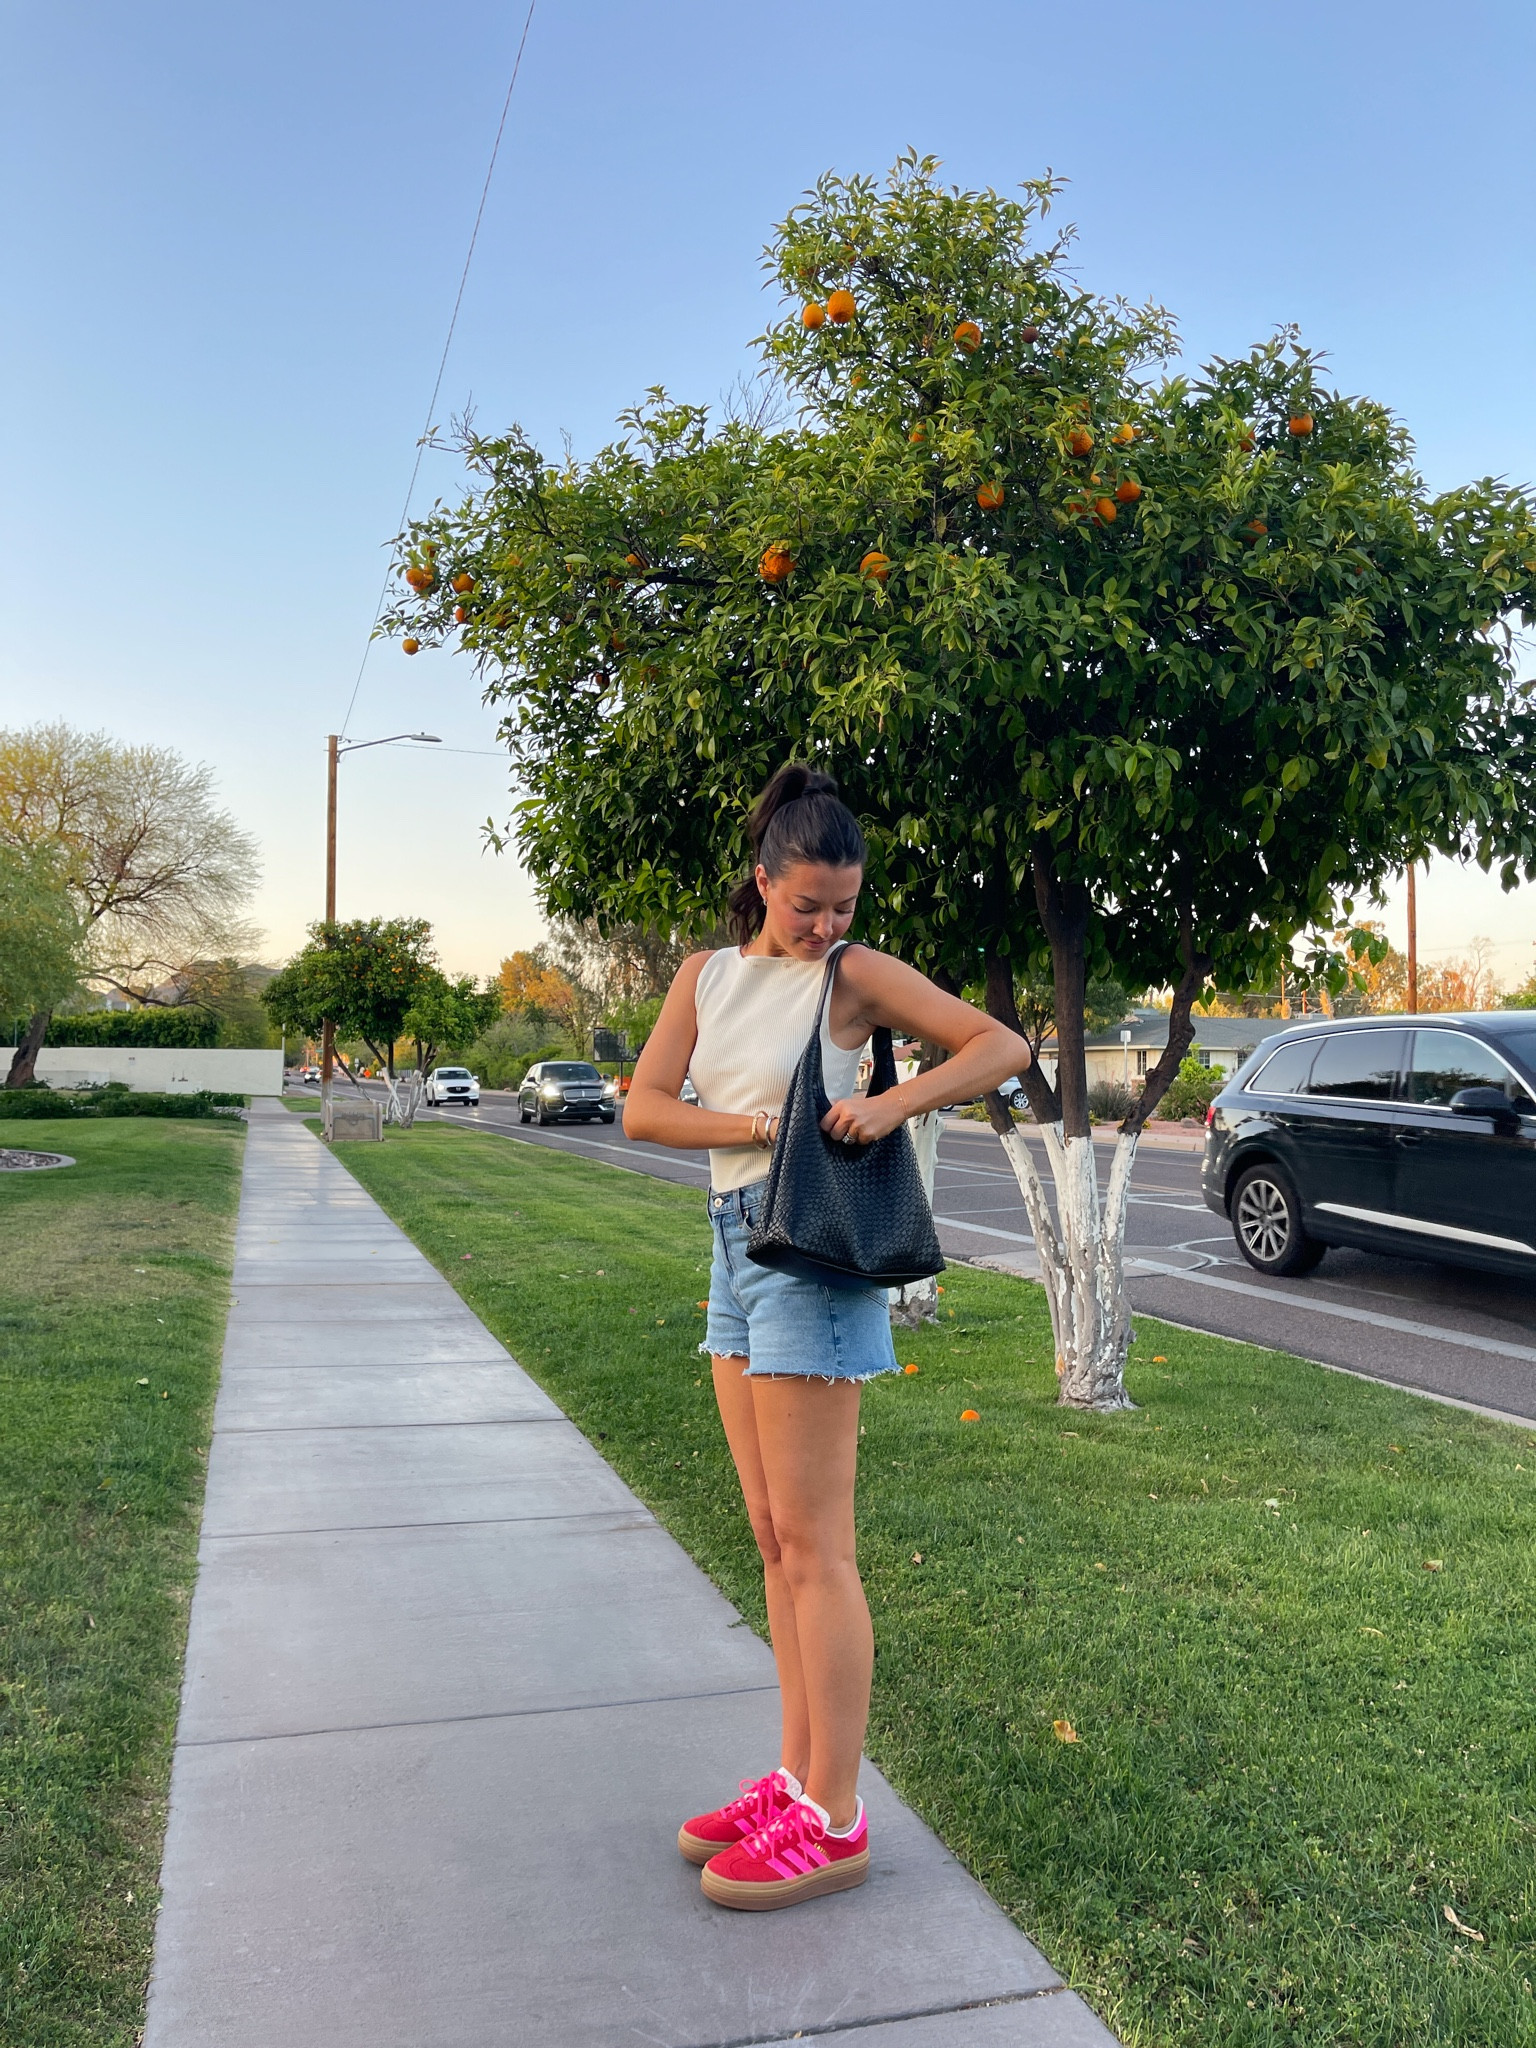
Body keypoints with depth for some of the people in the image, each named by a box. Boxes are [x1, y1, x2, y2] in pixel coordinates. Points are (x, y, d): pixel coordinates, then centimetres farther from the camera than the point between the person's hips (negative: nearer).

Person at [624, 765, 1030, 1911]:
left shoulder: (855, 975, -4)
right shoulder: (709, 975, 11)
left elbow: (1004, 1048, -9)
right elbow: (644, 1109, 1)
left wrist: (890, 1104, -22)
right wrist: (764, 1127, -11)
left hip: (812, 1254, -7)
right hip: (737, 1247, 7)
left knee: (814, 1548, -3)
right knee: (777, 1544, 12)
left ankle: (834, 1823, 8)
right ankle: (797, 1780, 25)